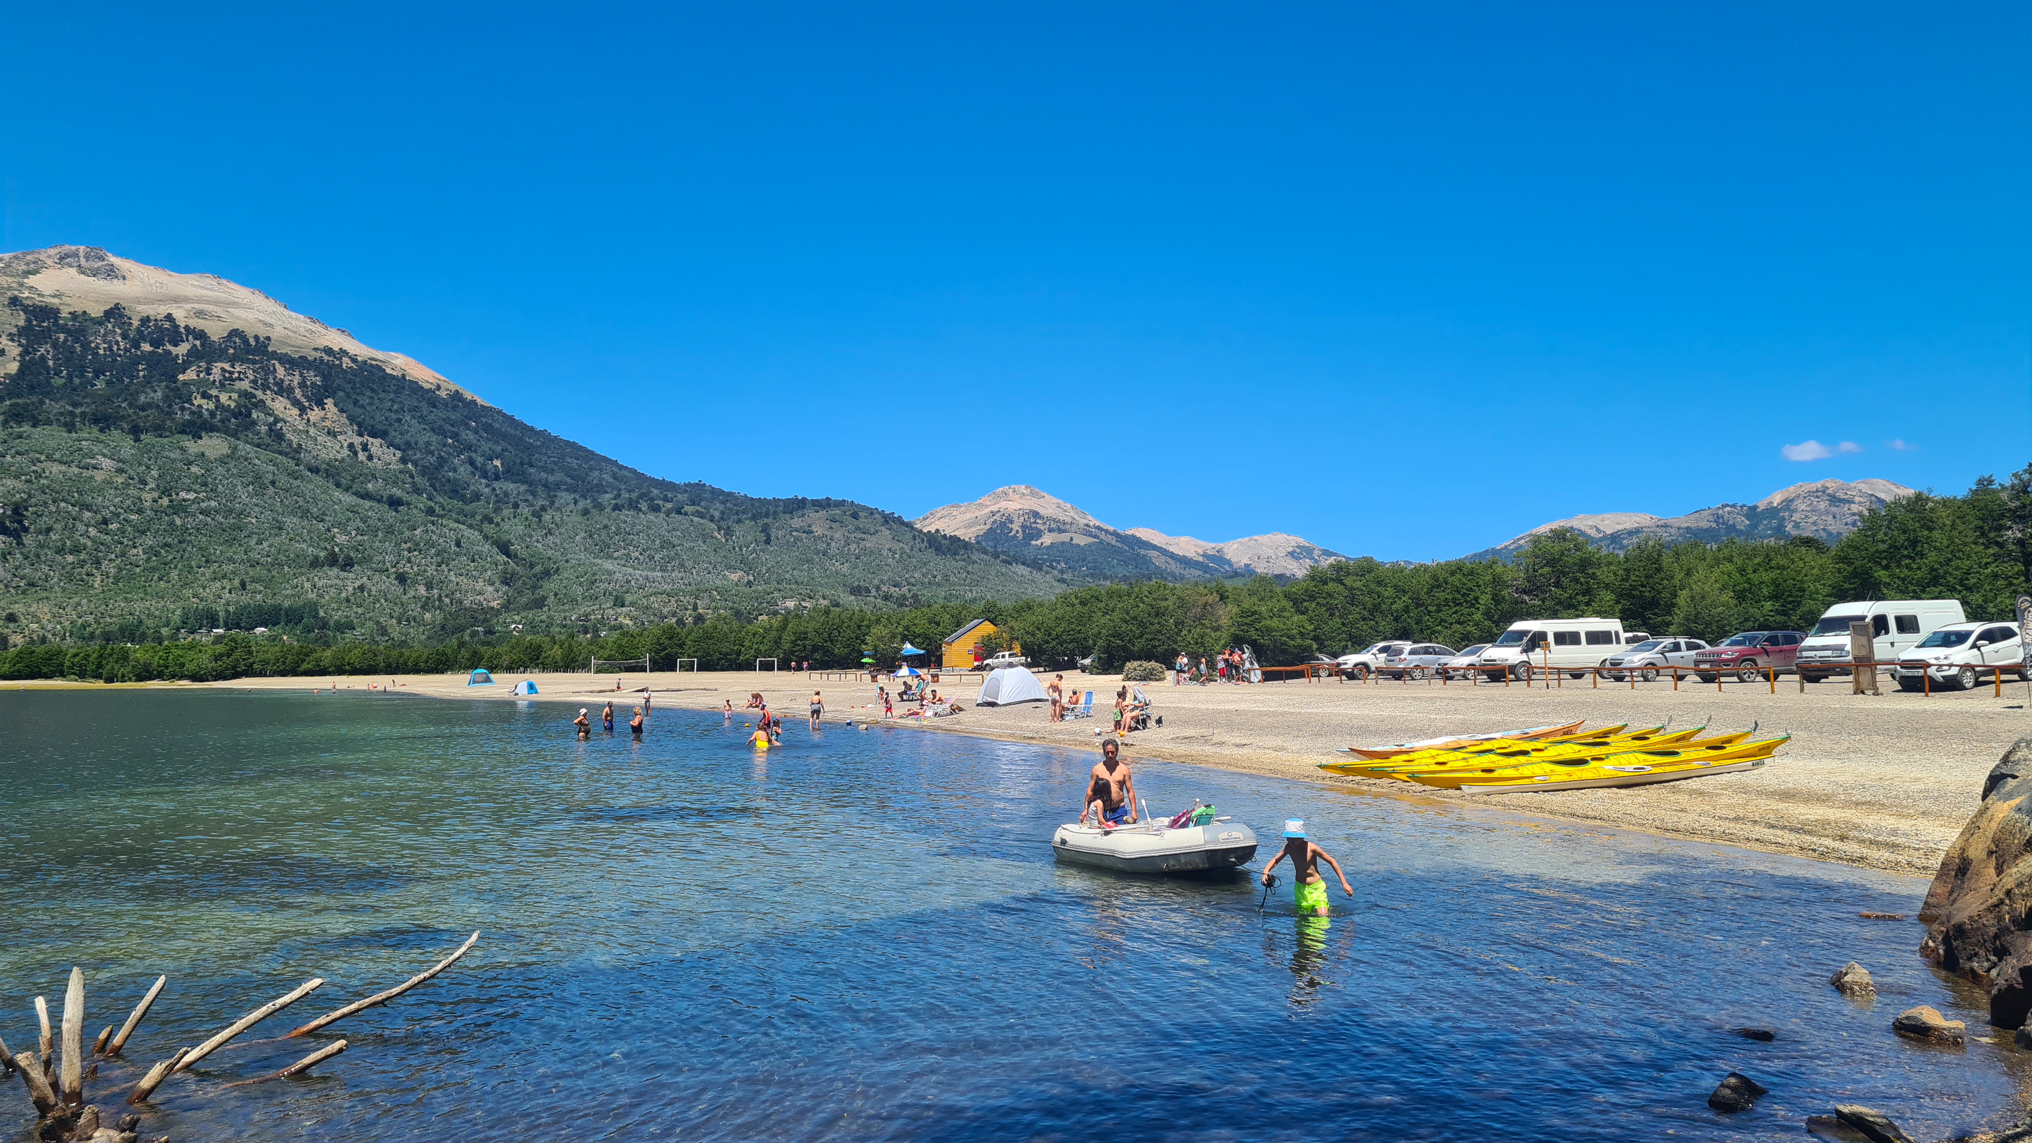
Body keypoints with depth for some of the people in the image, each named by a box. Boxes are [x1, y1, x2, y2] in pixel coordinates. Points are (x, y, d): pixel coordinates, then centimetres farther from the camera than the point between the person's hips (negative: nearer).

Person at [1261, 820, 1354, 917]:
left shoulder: (1311, 847, -21)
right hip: (1299, 888, 4)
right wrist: (1266, 872, -13)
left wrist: (1344, 883, -12)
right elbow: (1275, 860, 8)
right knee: (1302, 916, 10)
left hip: (1317, 888, -4)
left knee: (1323, 916, -15)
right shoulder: (1288, 847, -7)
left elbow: (1332, 861, -12)